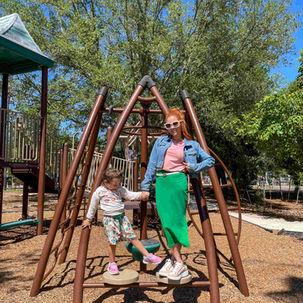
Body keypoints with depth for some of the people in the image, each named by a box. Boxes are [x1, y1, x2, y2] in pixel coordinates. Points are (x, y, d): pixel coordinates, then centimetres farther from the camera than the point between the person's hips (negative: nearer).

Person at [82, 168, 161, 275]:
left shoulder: (119, 189, 8)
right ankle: (112, 264, 16)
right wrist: (88, 219, 16)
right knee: (112, 242, -6)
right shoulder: (99, 192, -3)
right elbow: (93, 207, 8)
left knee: (133, 237, 3)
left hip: (121, 216, 4)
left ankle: (147, 256, 9)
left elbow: (129, 195, 6)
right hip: (109, 218, -4)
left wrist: (141, 195, -11)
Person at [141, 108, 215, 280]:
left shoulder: (191, 145, 10)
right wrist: (146, 186, 7)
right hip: (161, 182, 2)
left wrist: (195, 167, 1)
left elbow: (210, 160, 17)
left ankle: (175, 259, 7)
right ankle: (178, 262, 6)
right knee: (166, 221, -2)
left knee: (176, 220, -5)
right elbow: (152, 165, 13)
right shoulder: (161, 142, 14)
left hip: (178, 181, -2)